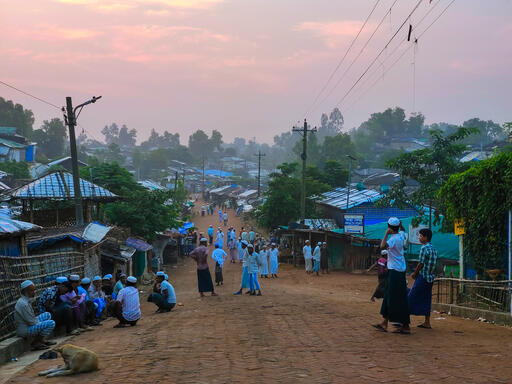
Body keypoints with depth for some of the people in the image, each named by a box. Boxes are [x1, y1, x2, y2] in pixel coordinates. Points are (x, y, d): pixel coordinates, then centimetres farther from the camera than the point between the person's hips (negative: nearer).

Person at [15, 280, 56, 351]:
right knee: (51, 323, -16)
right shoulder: (23, 304, -24)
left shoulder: (27, 300, 7)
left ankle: (42, 339, 10)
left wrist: (38, 321, 4)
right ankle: (35, 343, -6)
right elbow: (31, 322, -21)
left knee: (47, 315, 18)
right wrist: (40, 323, -6)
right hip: (24, 330, -10)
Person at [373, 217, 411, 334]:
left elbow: (382, 246, -32)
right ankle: (384, 323, 19)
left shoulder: (394, 238, -18)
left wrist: (386, 233, -21)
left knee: (398, 300, -6)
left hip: (395, 271, -10)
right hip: (399, 269, 10)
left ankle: (405, 326, -4)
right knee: (389, 297, 14)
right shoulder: (400, 237, 11)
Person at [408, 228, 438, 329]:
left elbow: (421, 264, -16)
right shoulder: (434, 249, 12)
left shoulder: (424, 248, -14)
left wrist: (414, 273, -1)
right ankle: (427, 323, 12)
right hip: (430, 278, 8)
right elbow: (434, 265, 14)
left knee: (411, 298, -3)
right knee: (426, 300, 11)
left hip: (423, 277, -8)